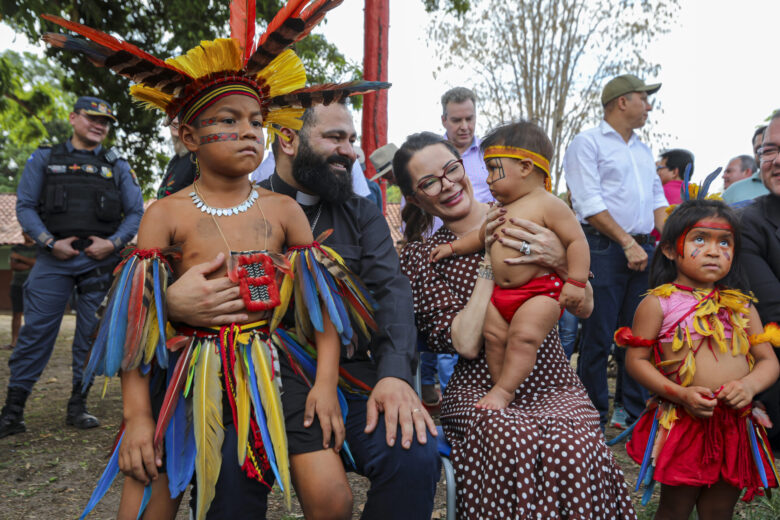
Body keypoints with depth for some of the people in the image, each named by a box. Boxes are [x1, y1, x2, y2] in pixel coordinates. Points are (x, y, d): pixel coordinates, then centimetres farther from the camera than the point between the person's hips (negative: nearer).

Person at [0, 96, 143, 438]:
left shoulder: (117, 167, 14)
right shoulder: (44, 159, 12)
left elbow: (136, 213, 9)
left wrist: (113, 243, -7)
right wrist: (50, 242, -8)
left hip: (100, 261, 1)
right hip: (54, 260, -1)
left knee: (90, 337, 3)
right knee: (36, 332, -3)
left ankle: (78, 407, 14)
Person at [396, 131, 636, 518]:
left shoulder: (526, 220, 7)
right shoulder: (420, 257, 3)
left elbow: (585, 306, 2)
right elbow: (466, 343, -11)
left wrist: (560, 261, -17)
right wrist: (488, 263, -10)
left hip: (553, 388, 2)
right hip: (480, 393, -1)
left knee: (572, 448, -29)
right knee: (512, 442, -32)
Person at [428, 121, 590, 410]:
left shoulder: (547, 205, -9)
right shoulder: (502, 211, 16)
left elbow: (576, 240, -12)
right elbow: (481, 236, 33)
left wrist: (576, 283, -18)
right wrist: (453, 247, 26)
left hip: (541, 292, -8)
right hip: (500, 292, 8)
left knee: (523, 335, -22)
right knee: (494, 337, 0)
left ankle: (503, 390, -15)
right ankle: (503, 391, 10)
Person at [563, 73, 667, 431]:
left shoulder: (643, 150, 22)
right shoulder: (587, 143, -2)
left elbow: (657, 198, 22)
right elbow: (590, 203, -12)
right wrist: (627, 243, -15)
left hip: (642, 249, 7)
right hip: (604, 249, -7)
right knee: (598, 337, -3)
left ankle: (636, 414, 23)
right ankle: (594, 420, 8)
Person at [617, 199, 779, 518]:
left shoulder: (741, 306, 7)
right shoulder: (658, 304, -7)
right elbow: (636, 360, -8)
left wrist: (749, 385, -13)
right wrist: (681, 394, -18)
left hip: (736, 427, 4)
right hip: (682, 425, -4)